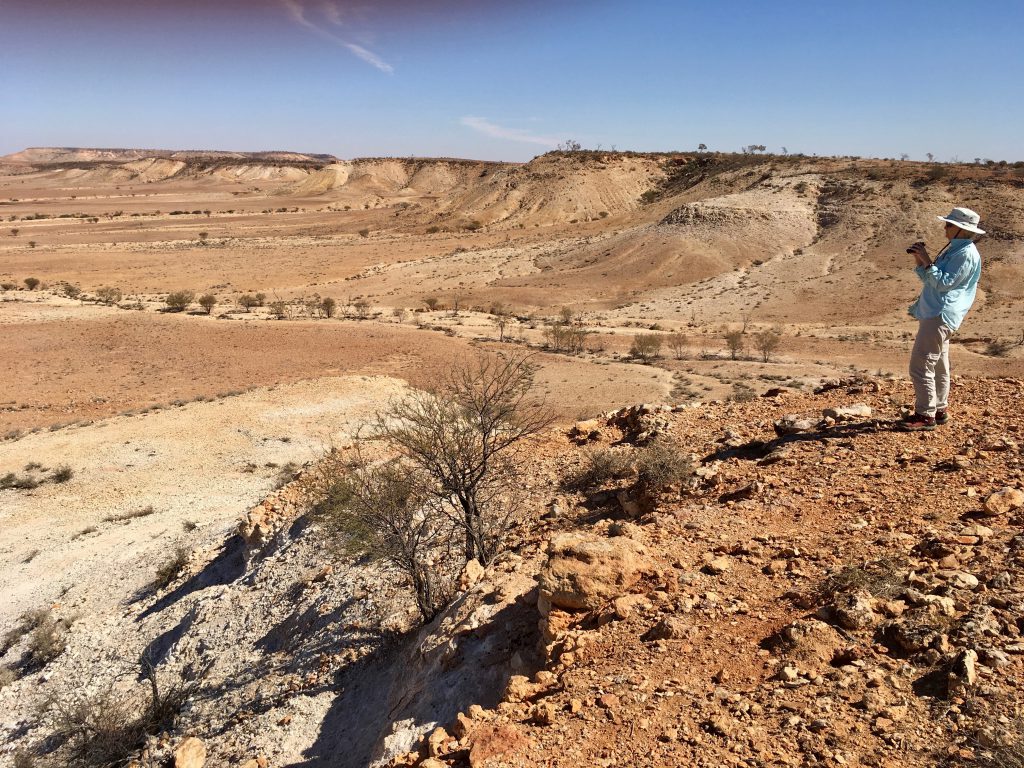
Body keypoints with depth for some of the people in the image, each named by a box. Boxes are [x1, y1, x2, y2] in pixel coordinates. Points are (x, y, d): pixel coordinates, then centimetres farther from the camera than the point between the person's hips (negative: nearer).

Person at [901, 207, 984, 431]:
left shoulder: (966, 253, -13)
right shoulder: (953, 249, 19)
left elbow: (944, 283, -20)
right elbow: (931, 280, 22)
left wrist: (927, 261, -18)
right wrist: (919, 261, 9)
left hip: (940, 316, -11)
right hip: (934, 314, 11)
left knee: (920, 366, -12)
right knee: (938, 366, 16)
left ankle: (926, 415, -8)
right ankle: (939, 410, 25)